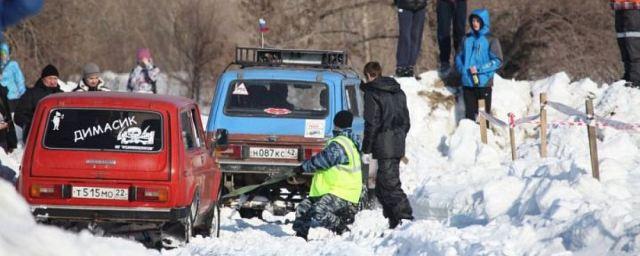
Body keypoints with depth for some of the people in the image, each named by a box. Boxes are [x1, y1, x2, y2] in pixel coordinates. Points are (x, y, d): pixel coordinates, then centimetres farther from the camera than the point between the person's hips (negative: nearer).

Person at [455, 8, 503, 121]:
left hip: (483, 83, -4)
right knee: (470, 114, 8)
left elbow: (497, 61, -8)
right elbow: (459, 57, 18)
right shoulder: (467, 39, 11)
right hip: (468, 83, 4)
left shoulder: (491, 40, -3)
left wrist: (479, 69, -15)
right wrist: (461, 68, -2)